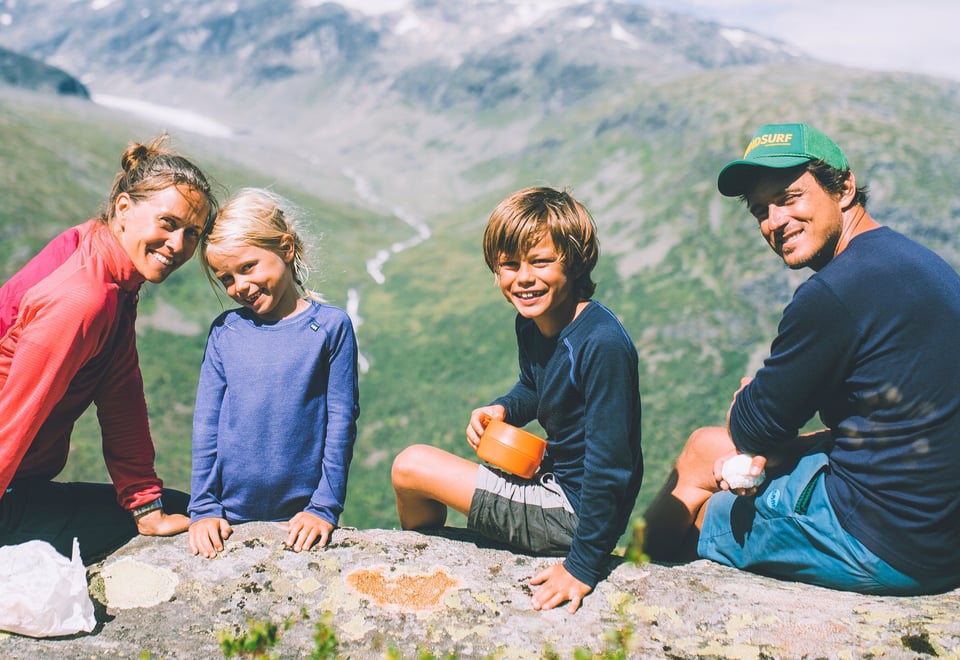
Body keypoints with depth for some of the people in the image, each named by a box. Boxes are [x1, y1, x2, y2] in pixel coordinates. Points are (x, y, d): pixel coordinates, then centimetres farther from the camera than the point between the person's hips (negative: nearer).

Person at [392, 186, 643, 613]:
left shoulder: (602, 345, -29)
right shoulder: (531, 324, -2)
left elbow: (610, 465, -26)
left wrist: (583, 566, -22)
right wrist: (502, 410, -2)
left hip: (576, 512, -9)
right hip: (556, 479, 9)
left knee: (411, 467, -4)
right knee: (414, 465, 21)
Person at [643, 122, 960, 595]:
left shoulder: (835, 291, -24)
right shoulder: (916, 262, 7)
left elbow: (754, 428, -12)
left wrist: (747, 398, 12)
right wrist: (768, 454, -1)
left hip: (884, 549, -9)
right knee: (706, 446, 19)